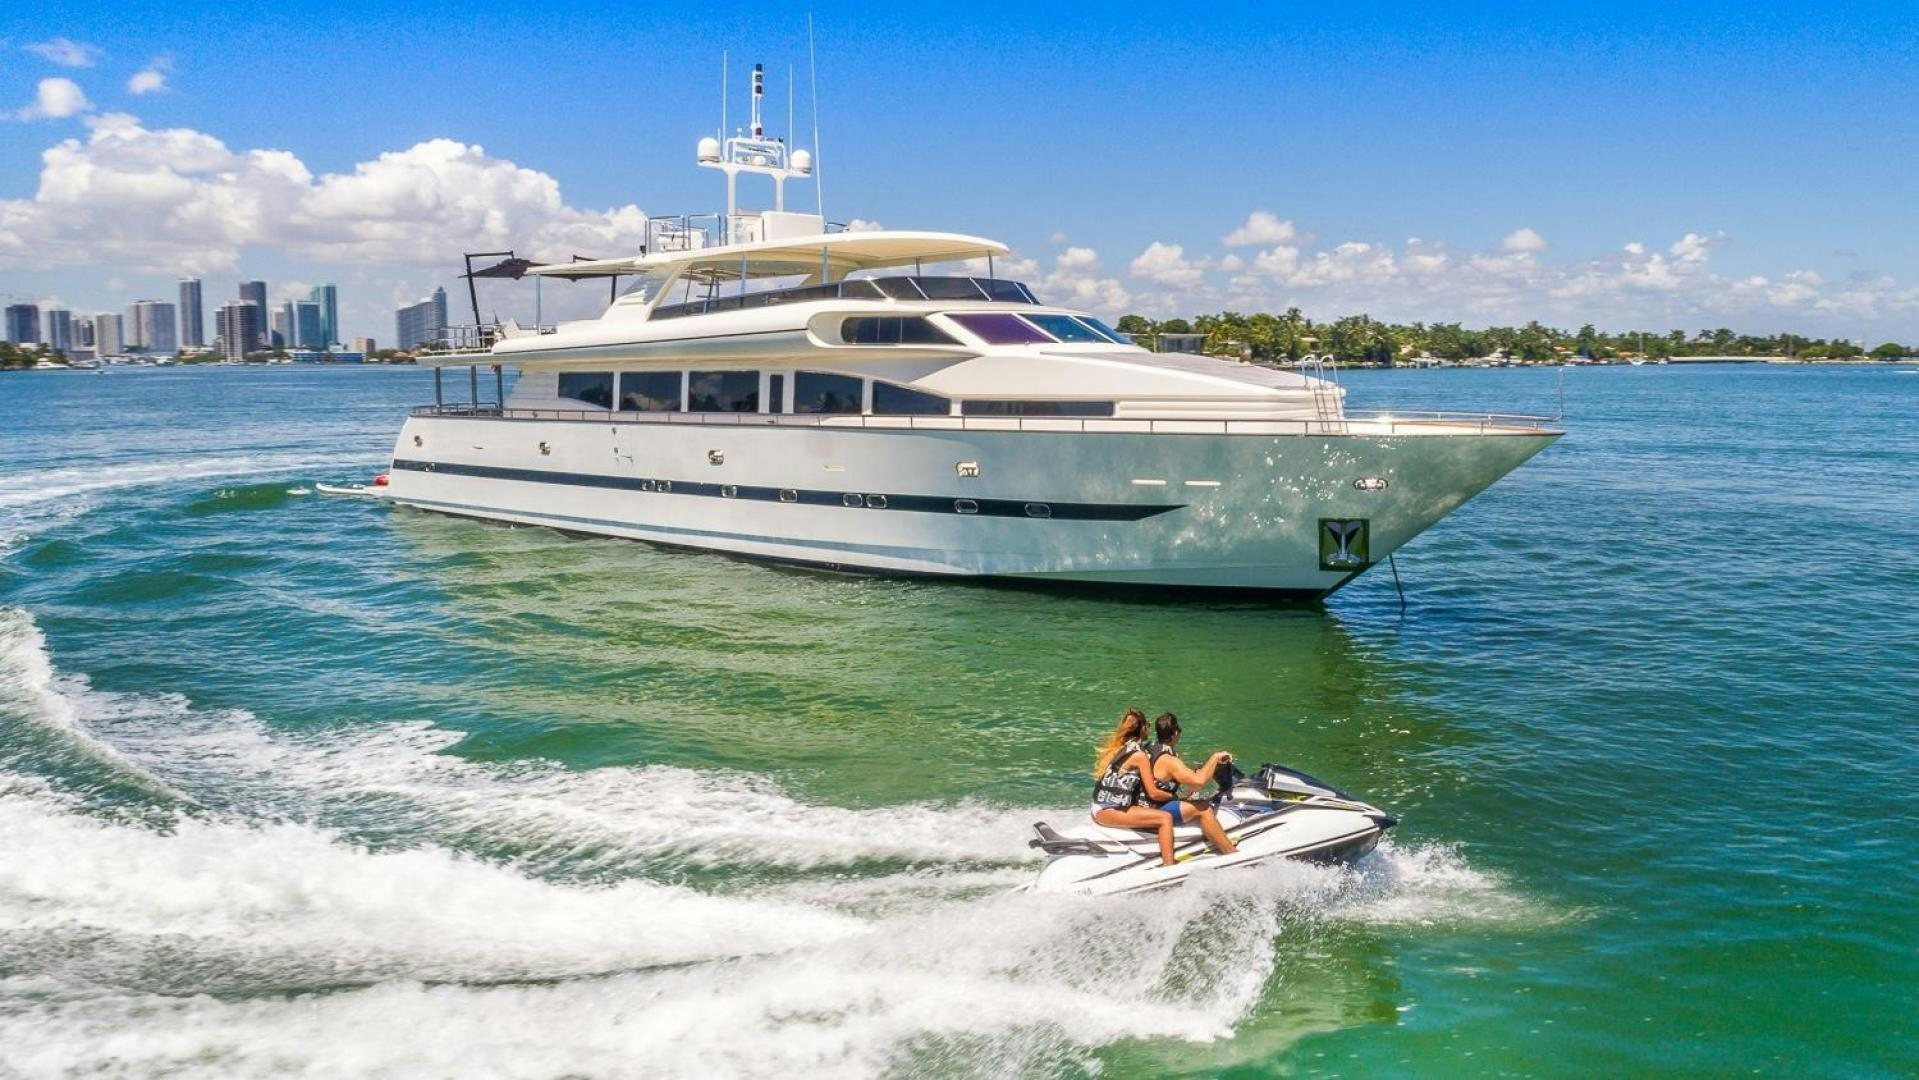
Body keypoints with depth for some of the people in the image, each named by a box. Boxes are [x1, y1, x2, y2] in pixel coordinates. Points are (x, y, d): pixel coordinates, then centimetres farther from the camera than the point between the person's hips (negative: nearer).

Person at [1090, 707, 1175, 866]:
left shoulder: (1115, 746, 15)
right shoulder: (1139, 754, -9)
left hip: (1098, 810, 9)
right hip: (1110, 812, -9)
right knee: (1165, 818, -14)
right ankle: (1169, 868, -22)